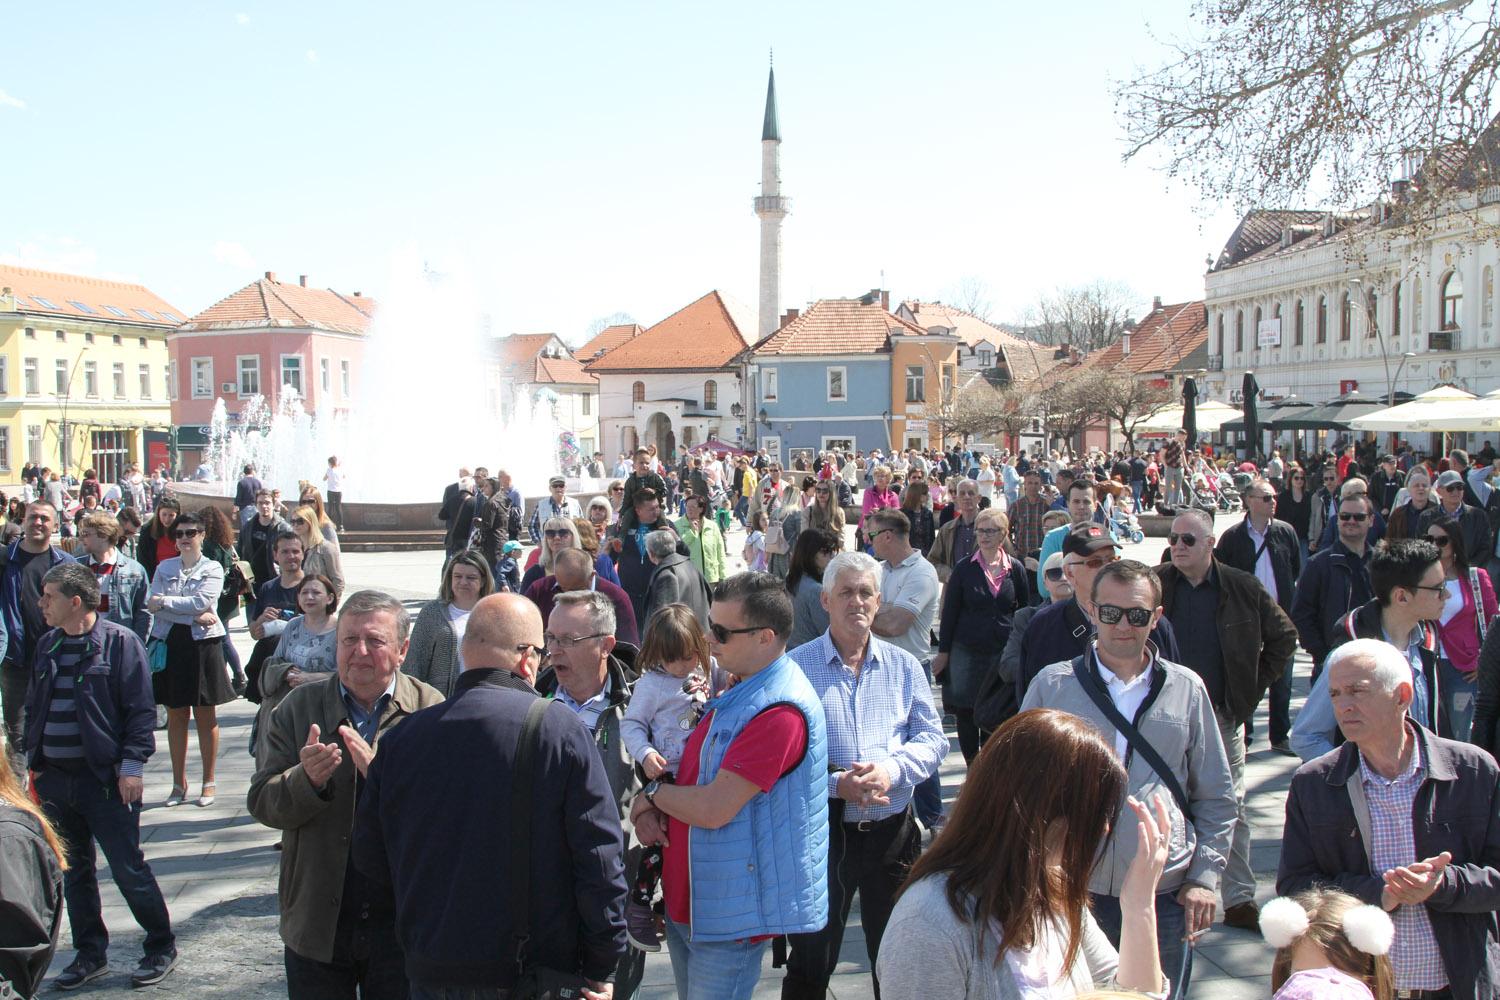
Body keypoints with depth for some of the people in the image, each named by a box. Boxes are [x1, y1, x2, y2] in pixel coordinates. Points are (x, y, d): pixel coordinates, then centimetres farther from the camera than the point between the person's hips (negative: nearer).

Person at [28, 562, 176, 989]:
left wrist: (132, 765, -15)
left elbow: (140, 710, -11)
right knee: (73, 872, 14)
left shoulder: (120, 642, -10)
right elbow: (34, 708, 17)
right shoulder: (48, 645, 9)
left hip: (104, 778, -6)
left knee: (129, 869, 1)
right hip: (55, 778, 6)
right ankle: (90, 954, 27)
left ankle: (161, 948, 16)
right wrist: (32, 761, 13)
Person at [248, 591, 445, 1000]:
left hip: (402, 923, -2)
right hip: (317, 924, 2)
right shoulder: (299, 707, 1)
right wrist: (306, 779, -23)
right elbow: (261, 803, -3)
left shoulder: (430, 710, -7)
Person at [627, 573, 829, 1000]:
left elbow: (713, 809, -27)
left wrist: (651, 795, -9)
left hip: (729, 920, -9)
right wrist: (653, 809, -5)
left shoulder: (779, 711, -25)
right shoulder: (739, 691, 8)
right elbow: (695, 773, 16)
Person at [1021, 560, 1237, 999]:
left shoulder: (1187, 689, 4)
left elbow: (1217, 797, 11)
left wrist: (1204, 877, 4)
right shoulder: (1052, 685, 1)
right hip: (1072, 893, 0)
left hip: (1164, 897, 1)